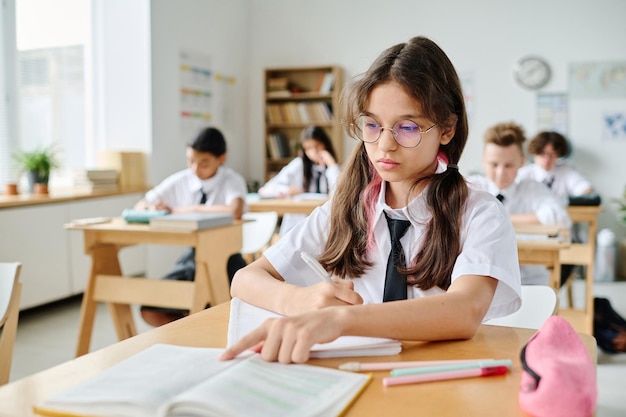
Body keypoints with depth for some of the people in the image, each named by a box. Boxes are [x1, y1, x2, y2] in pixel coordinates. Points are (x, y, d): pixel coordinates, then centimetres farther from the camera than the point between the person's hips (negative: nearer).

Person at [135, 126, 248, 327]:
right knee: (150, 313, -9)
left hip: (225, 259, -4)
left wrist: (187, 209, -27)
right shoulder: (180, 181, 1)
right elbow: (140, 206, 8)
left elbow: (235, 211, -33)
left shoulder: (232, 180, -11)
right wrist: (151, 208, -16)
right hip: (192, 256, 4)